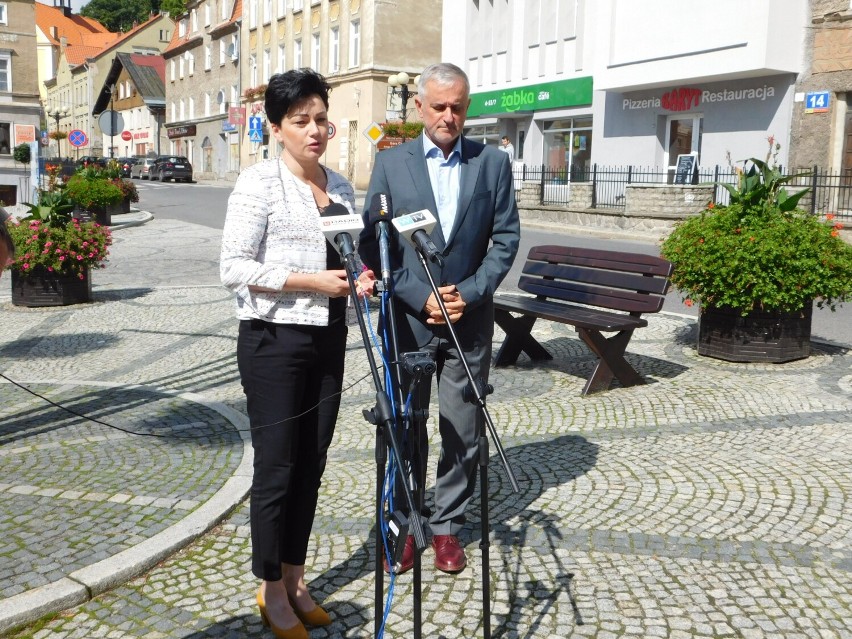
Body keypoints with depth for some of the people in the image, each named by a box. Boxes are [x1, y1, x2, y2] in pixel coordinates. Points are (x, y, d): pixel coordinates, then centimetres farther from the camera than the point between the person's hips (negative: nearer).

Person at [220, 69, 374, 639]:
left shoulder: (341, 187, 11)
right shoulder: (259, 183, -9)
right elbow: (235, 268, -14)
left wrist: (360, 276, -1)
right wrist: (314, 281, -20)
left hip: (329, 340, 6)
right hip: (274, 340, -6)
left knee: (311, 465, 12)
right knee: (277, 468, 2)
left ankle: (296, 579, 28)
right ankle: (272, 592, 19)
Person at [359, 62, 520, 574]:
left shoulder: (493, 162, 4)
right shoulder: (390, 163, 2)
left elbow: (506, 239, 2)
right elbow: (374, 244, -2)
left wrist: (469, 293, -11)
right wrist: (421, 298, -12)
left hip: (470, 319, 1)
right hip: (407, 318, 0)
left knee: (464, 431, 7)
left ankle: (448, 525, 24)